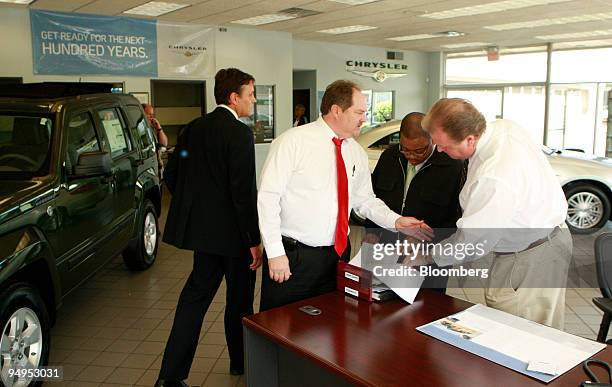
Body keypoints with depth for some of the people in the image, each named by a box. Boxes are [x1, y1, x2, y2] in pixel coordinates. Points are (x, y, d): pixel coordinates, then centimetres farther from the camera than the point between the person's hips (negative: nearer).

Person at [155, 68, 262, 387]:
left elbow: (171, 175, 9)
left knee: (196, 294, 15)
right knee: (239, 299, 13)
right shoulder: (240, 133, -17)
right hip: (232, 232, -6)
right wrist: (255, 240, -16)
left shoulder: (193, 128, 5)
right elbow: (244, 192, -22)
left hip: (201, 228, 7)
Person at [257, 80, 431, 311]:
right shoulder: (293, 141, -12)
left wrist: (396, 221, -2)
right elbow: (268, 196, -14)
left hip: (338, 254, 6)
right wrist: (275, 252, -17)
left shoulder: (357, 153, 7)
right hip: (292, 256, -5)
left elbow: (365, 200, 15)